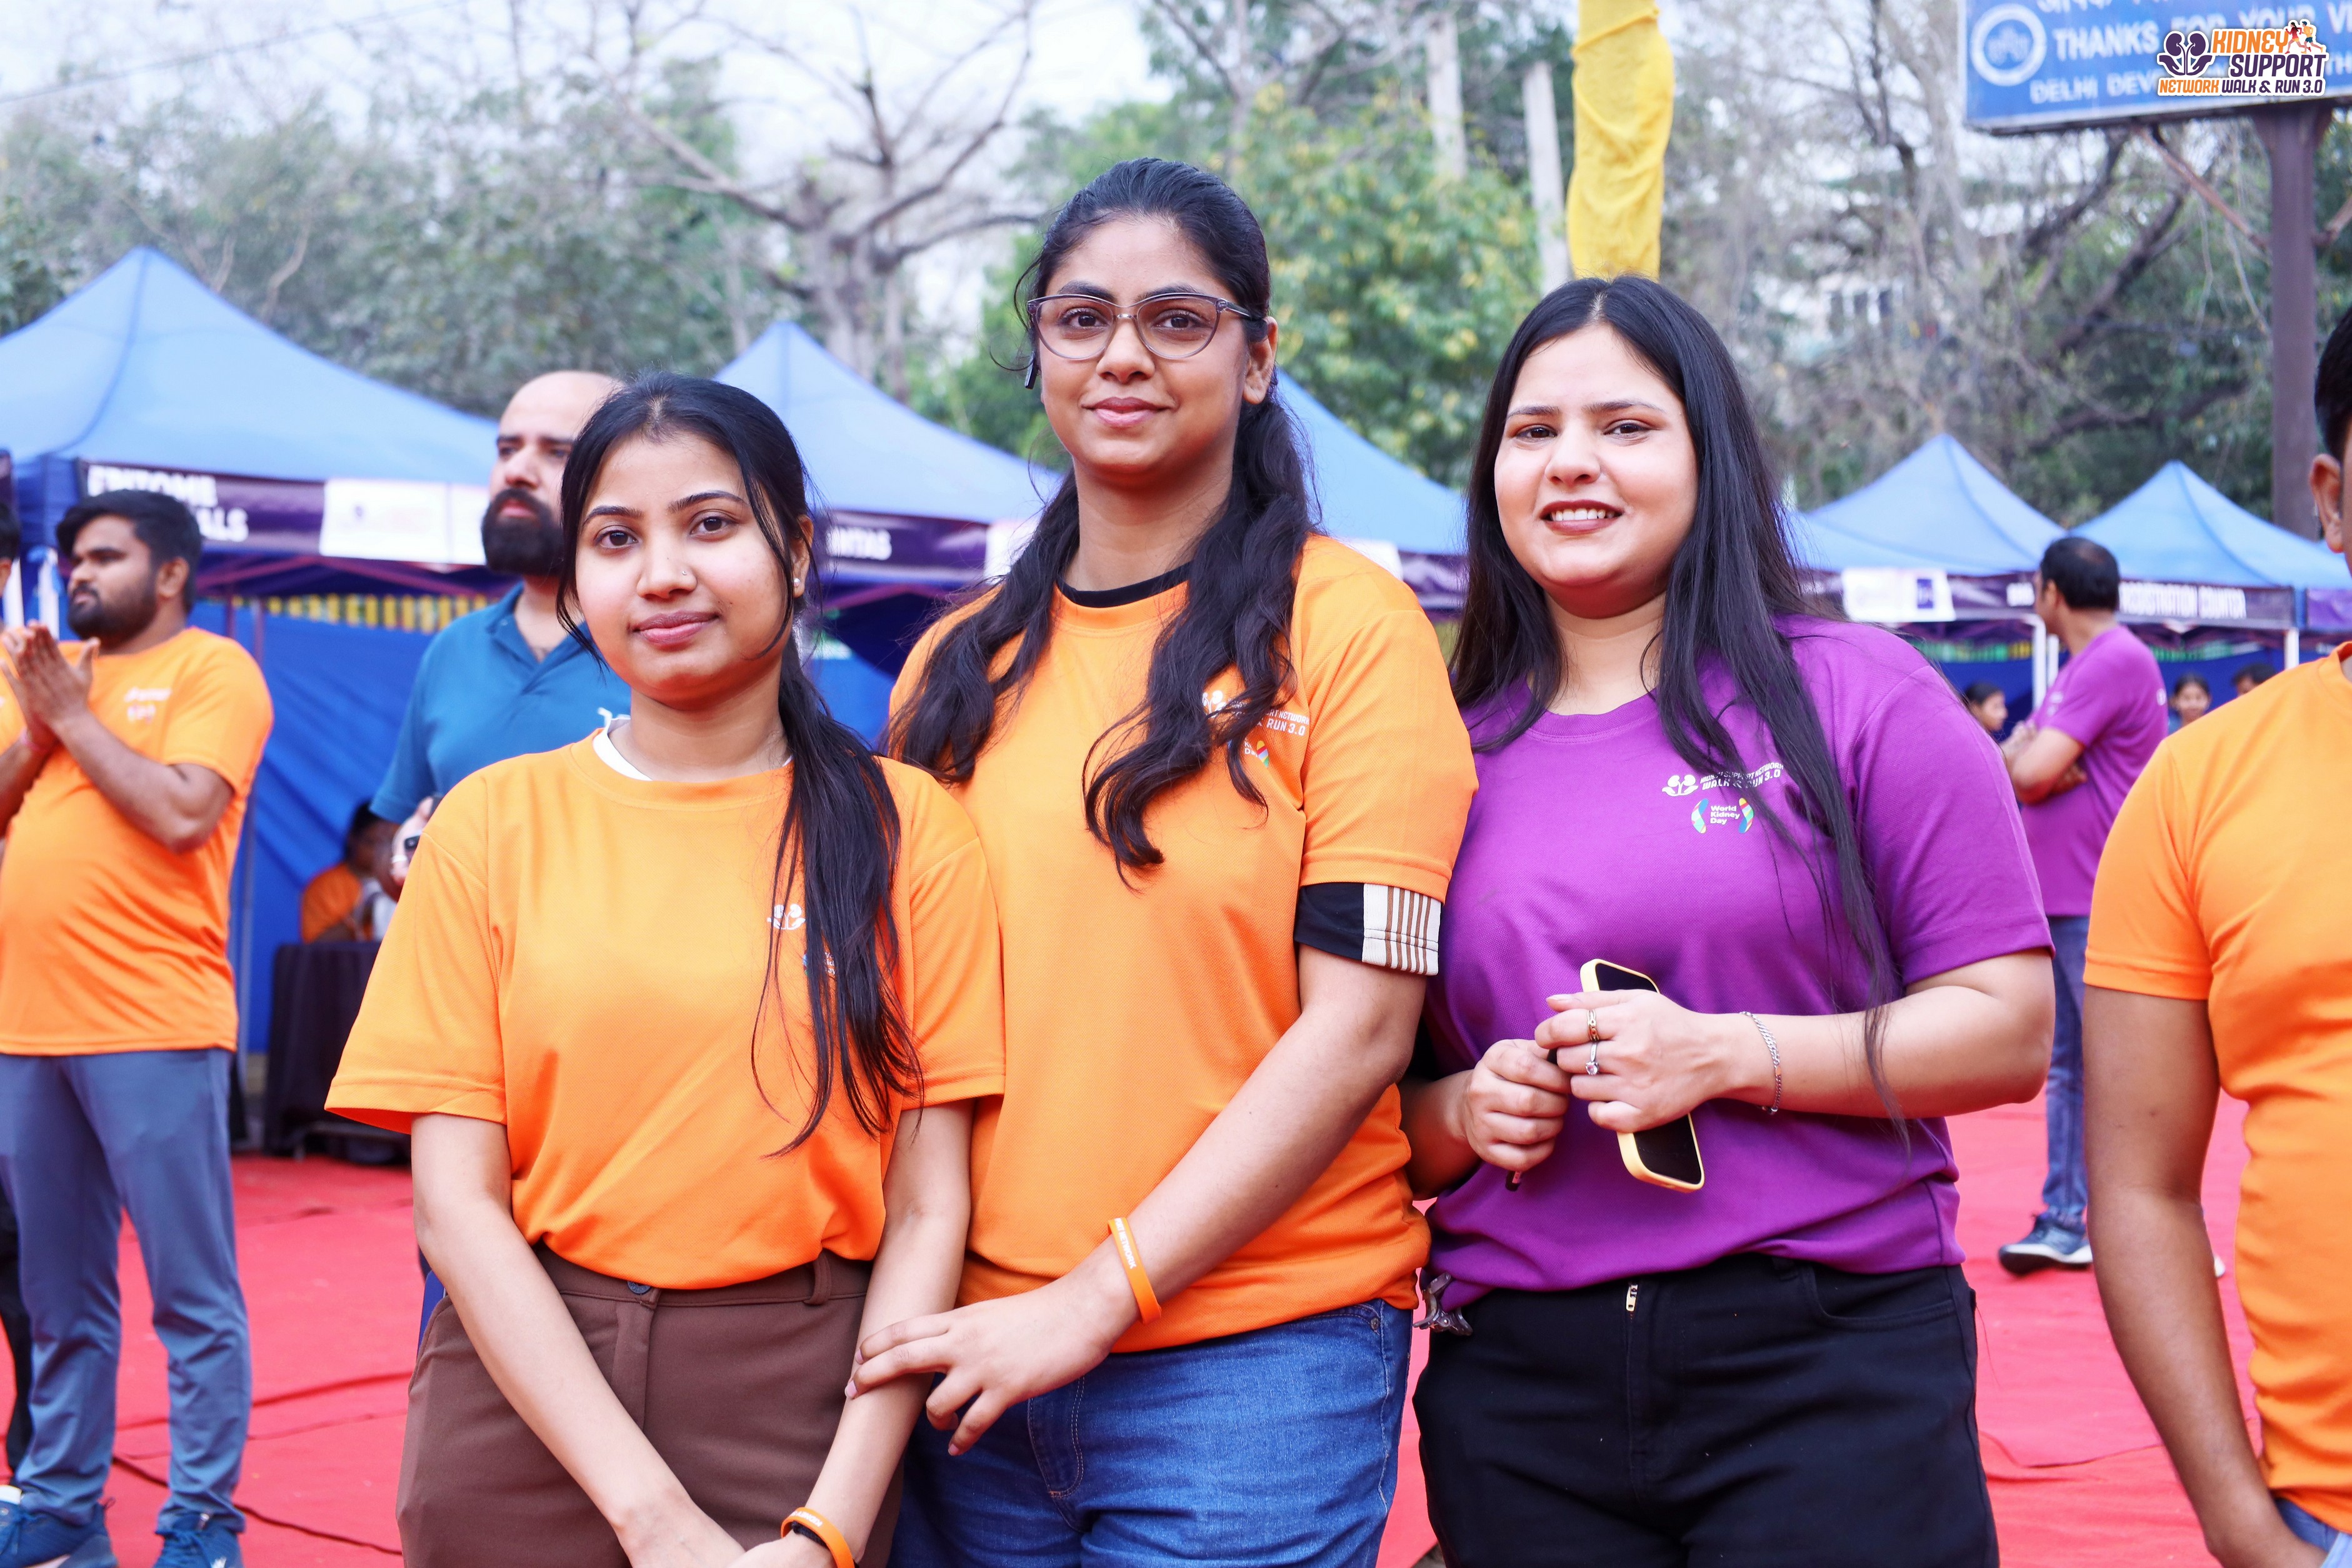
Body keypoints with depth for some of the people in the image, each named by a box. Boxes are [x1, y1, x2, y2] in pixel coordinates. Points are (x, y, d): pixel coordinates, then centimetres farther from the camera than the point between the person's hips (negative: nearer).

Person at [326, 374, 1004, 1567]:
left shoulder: (906, 830, -1)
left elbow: (929, 1210, -3)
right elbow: (457, 1202, -4)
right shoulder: (495, 824, 1)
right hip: (527, 1395, 1)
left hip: (805, 1411, -1)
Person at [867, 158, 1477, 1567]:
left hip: (1250, 1360, -4)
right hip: (976, 1367, 4)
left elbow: (1359, 1029, -10)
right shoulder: (959, 667, 9)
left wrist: (1097, 1297, -13)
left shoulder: (1348, 624, -4)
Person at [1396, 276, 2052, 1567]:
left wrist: (1731, 1056, -17)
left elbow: (2010, 1031, -4)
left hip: (1827, 1365, -3)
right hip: (1517, 1394, 3)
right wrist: (1460, 1111, -7)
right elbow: (1382, 1102, 16)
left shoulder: (1856, 696, 0)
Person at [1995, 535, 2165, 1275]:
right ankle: (2064, 1222, 14)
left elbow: (2030, 773, -20)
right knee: (2067, 1067, 10)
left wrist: (2020, 752, 2)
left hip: (2101, 907, -10)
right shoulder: (2079, 667, 18)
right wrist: (2030, 757, -10)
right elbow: (2013, 772, 12)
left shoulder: (2116, 661, -14)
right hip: (2057, 901, 10)